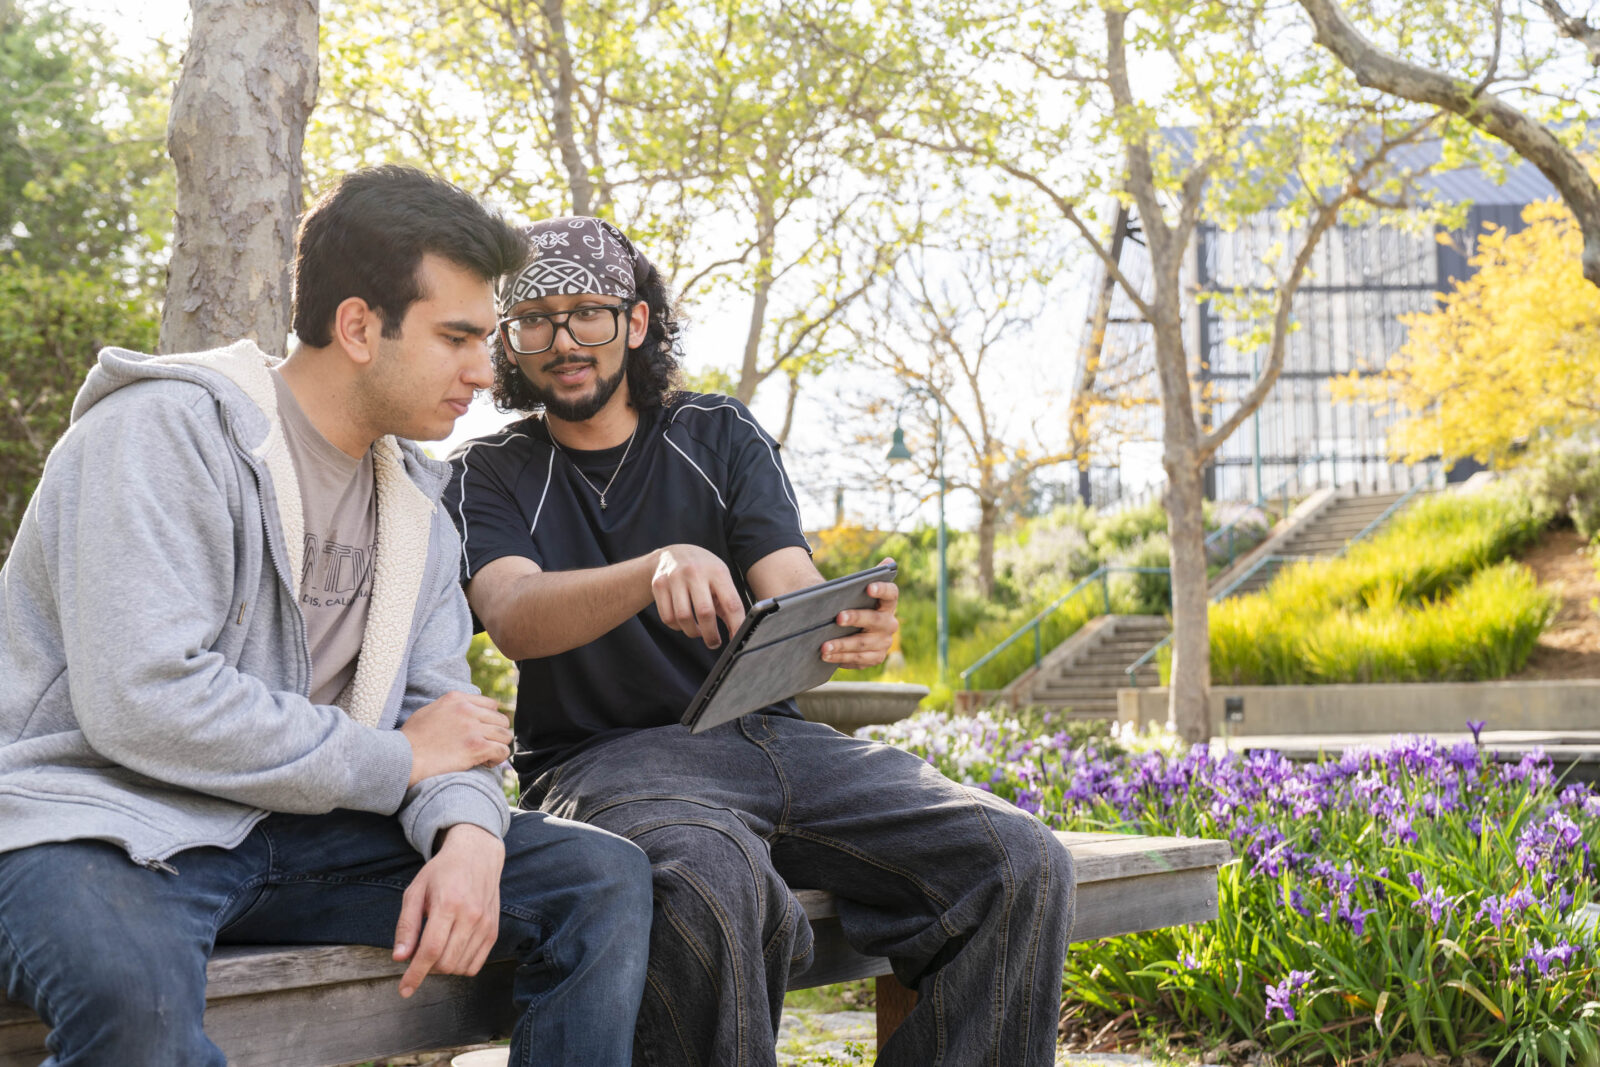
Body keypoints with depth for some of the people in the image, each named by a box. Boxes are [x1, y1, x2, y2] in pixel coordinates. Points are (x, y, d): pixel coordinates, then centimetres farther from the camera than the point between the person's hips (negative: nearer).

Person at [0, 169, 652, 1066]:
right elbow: (142, 705, -23)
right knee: (131, 987, -42)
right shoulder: (167, 431, -12)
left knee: (604, 877, -5)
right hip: (106, 817, -7)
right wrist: (394, 759, -14)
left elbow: (436, 711, 10)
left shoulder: (413, 498, 13)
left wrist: (468, 833, -15)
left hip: (291, 832, 7)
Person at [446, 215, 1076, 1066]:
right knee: (709, 877, -40)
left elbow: (795, 597, 0)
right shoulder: (490, 476, 8)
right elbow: (513, 618, -13)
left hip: (767, 733, 3)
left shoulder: (720, 436, 14)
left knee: (1021, 864, -20)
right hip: (606, 756, -3)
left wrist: (847, 631, -26)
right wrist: (658, 570, -34)